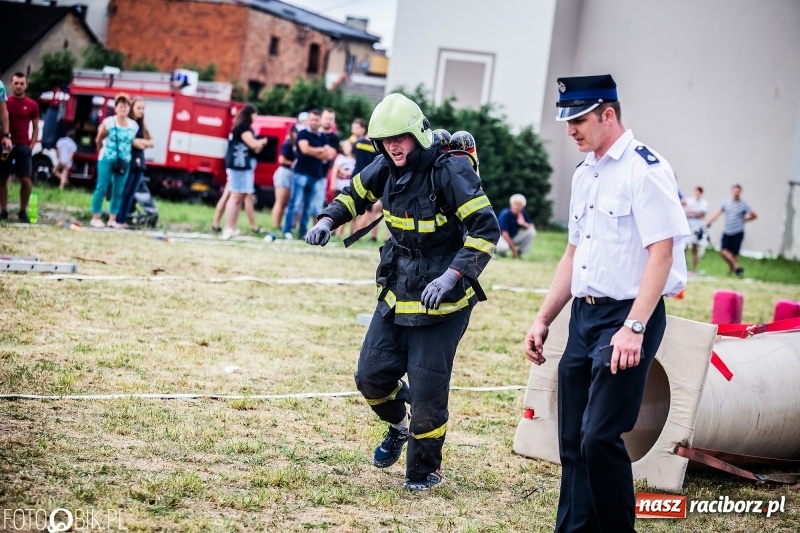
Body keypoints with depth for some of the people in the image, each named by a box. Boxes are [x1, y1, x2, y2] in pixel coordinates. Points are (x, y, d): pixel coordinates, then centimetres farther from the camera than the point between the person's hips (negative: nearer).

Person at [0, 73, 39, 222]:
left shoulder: (32, 105, 3)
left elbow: (35, 127, 8)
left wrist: (31, 146, -2)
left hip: (23, 146, -1)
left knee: (26, 180, -7)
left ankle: (23, 211, 5)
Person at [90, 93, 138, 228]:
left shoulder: (134, 125, 0)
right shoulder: (108, 123, -10)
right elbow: (99, 140, 2)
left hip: (124, 161, 4)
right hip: (107, 159, -4)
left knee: (118, 191, 6)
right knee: (101, 188, -2)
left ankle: (112, 219, 12)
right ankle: (95, 218, 3)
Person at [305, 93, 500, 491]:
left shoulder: (449, 172, -20)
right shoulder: (387, 169, 1)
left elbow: (486, 228, -22)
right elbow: (356, 193, 20)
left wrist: (452, 276, -31)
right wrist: (328, 220, 0)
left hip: (442, 300, -7)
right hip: (396, 294, 7)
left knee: (427, 389, -4)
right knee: (371, 375, 7)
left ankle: (426, 469, 18)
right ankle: (399, 426, 40)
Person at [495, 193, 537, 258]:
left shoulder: (523, 214, -6)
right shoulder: (505, 215, -22)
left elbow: (532, 227, -5)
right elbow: (504, 233, -24)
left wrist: (523, 224, -28)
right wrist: (513, 249, -24)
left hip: (515, 237, 6)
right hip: (503, 238, -6)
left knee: (532, 232, -17)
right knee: (503, 248, -41)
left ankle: (519, 253, -4)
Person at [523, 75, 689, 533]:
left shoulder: (646, 169, -12)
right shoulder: (585, 174, 14)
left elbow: (661, 253, -18)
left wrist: (634, 327, -24)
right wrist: (544, 319, 17)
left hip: (628, 317, -8)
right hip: (584, 315, 8)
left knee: (600, 437, -14)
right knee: (572, 439, 9)